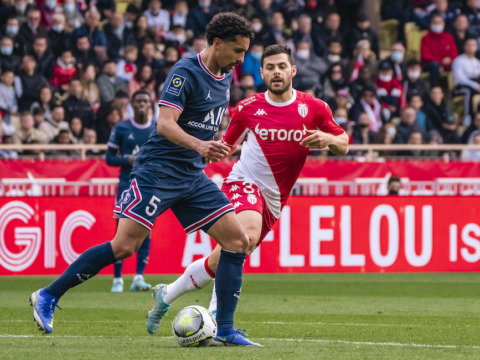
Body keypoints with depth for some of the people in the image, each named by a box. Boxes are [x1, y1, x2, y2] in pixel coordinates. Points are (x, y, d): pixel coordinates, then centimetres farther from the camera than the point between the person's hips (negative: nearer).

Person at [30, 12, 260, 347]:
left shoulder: (225, 77, 10)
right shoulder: (186, 72, -15)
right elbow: (165, 124, -25)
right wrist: (199, 145, -39)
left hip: (193, 176, 8)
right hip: (159, 171, -8)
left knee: (237, 241, -4)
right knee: (125, 246, -14)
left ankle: (224, 329, 0)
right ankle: (48, 296, -1)